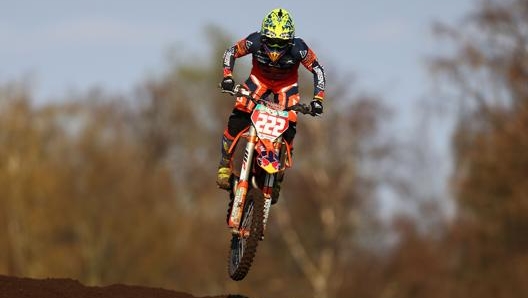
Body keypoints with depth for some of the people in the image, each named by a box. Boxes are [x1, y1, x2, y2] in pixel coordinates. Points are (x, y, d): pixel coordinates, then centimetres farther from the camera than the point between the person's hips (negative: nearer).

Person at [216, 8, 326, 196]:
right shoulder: (255, 42, -30)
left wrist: (318, 99, -24)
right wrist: (227, 77, -26)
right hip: (259, 79, 0)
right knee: (237, 120, -21)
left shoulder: (298, 48, -32)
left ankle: (278, 177, 2)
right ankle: (225, 165, -6)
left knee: (288, 128, -16)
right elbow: (231, 52, -13)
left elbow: (317, 69, -17)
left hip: (286, 84, 0)